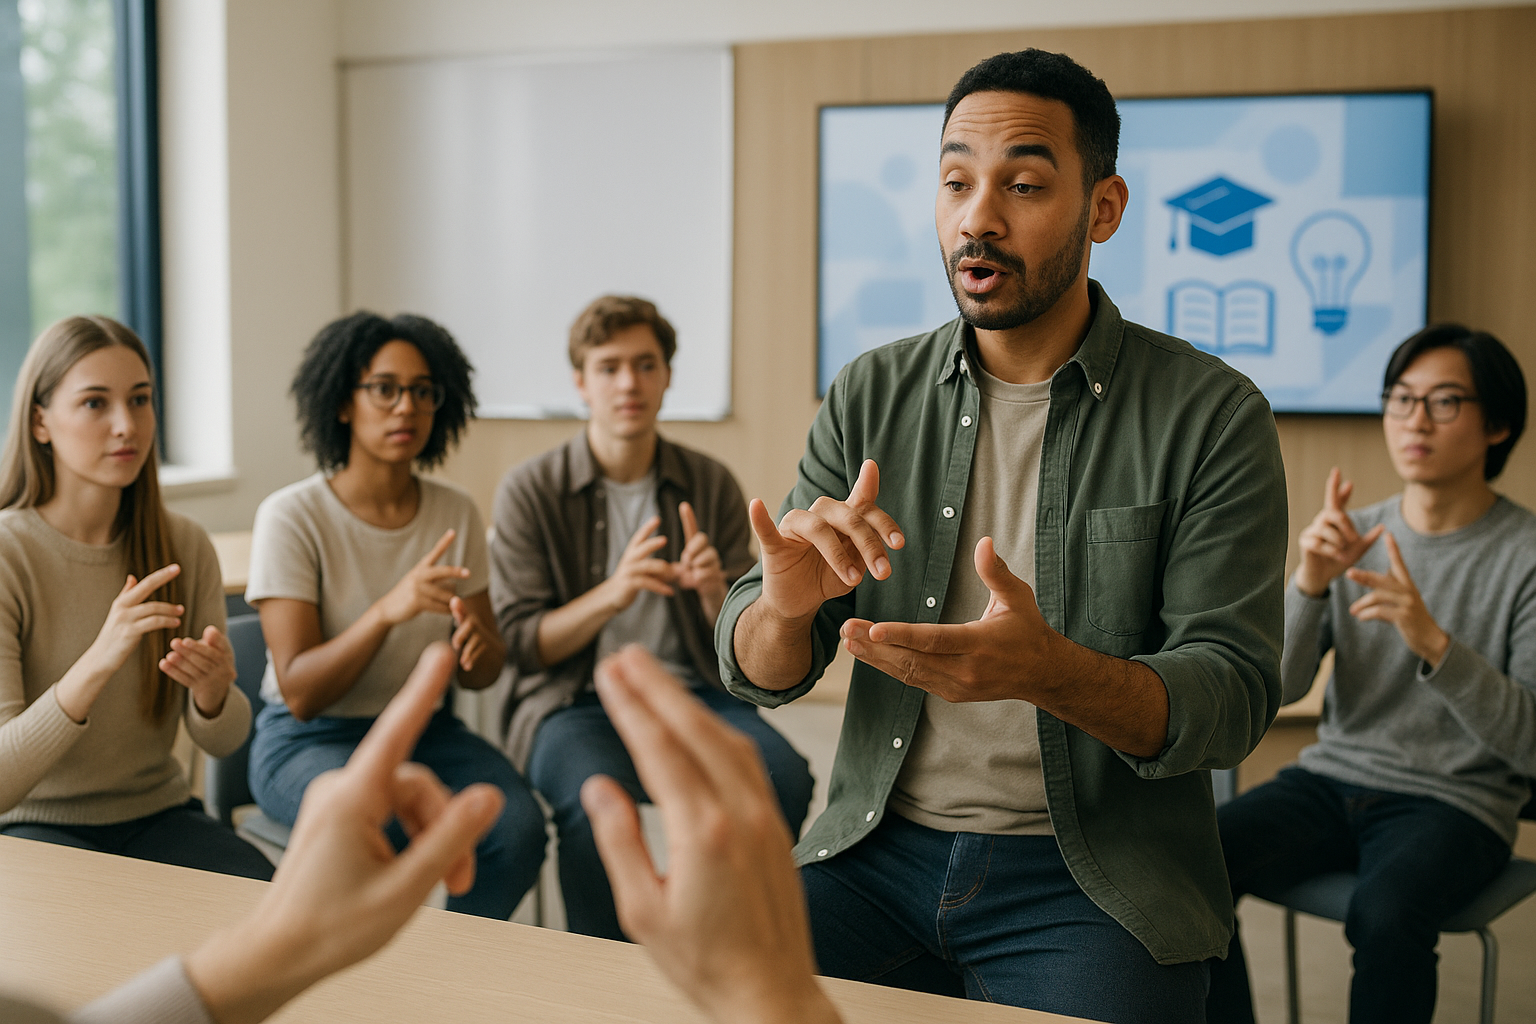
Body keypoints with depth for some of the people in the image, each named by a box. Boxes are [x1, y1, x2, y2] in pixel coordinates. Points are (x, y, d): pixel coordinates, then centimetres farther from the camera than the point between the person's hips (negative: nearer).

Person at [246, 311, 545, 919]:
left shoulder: (456, 514, 2)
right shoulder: (292, 517, -12)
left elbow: (485, 673, 5)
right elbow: (300, 693, -18)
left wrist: (474, 643, -20)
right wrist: (387, 610, -34)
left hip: (424, 728, 4)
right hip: (310, 739, -4)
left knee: (518, 824, -26)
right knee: (395, 830, -35)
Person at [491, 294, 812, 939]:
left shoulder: (711, 485, 7)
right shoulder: (529, 492, 0)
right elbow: (518, 643, -4)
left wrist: (712, 590, -17)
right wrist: (611, 595, -22)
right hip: (574, 700, -2)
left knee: (782, 778, -27)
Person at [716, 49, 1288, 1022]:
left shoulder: (1211, 414, -5)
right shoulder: (870, 397, 5)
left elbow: (1234, 696, -10)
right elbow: (757, 672, 3)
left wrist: (1048, 670, -30)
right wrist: (785, 604, -22)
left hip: (1096, 878, -2)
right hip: (878, 851, 3)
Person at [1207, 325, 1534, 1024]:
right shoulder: (1355, 536, 6)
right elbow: (1277, 688, -1)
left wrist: (1434, 642, -27)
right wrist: (1309, 584, -19)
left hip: (1454, 802, -4)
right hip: (1334, 777, 4)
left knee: (1383, 915, -35)